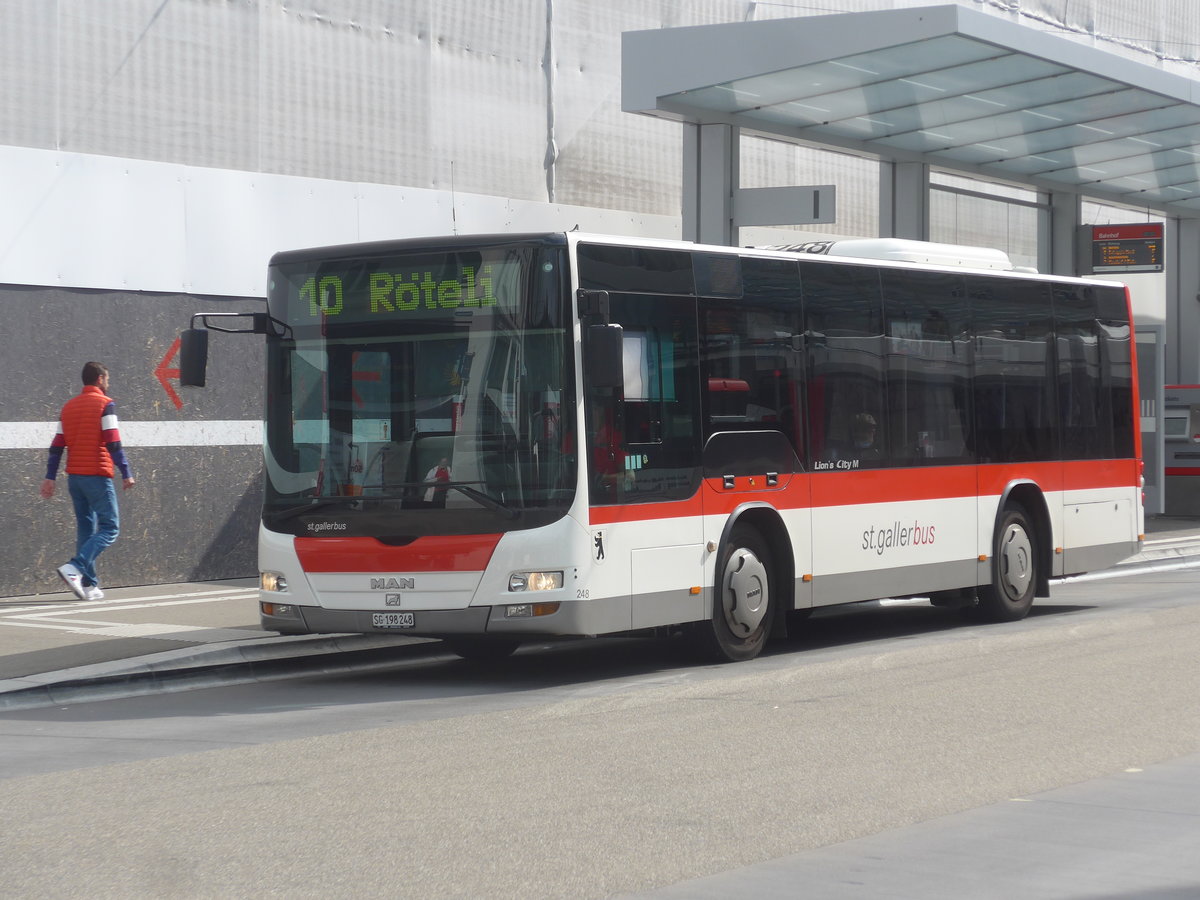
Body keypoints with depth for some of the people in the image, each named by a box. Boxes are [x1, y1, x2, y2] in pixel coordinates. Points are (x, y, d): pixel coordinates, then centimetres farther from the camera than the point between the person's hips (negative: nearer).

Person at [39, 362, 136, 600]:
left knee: (85, 528, 12)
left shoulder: (69, 406, 12)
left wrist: (50, 477, 10)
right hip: (97, 476, -7)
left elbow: (56, 446, 9)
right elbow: (113, 444, -14)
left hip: (74, 476, 7)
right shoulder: (105, 404, -7)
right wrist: (126, 473, -11)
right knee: (109, 528, -3)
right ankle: (74, 567, -21)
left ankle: (88, 585, 7)